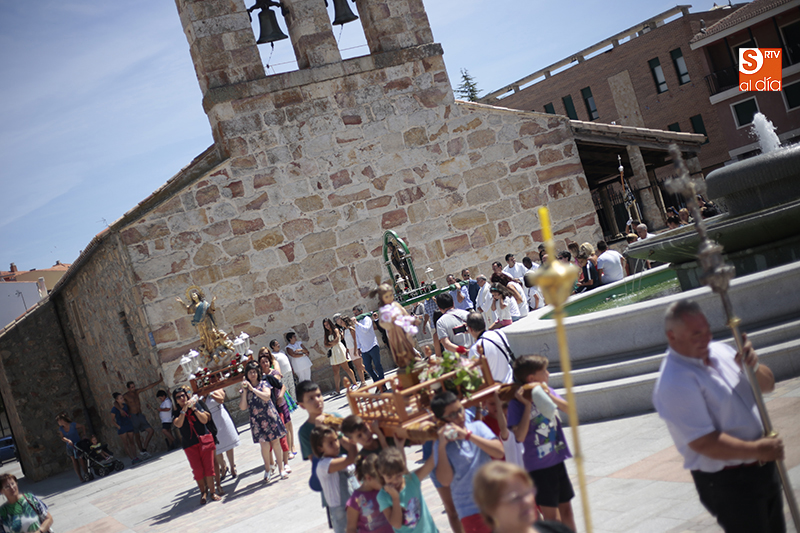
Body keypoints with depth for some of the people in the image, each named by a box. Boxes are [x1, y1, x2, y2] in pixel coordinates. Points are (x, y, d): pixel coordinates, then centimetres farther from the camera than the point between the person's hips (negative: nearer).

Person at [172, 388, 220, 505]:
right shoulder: (176, 413, 3)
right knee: (197, 470, -3)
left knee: (209, 466, -2)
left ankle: (212, 492, 9)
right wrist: (184, 410, -23)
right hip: (190, 445, 0)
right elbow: (178, 424, -17)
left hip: (205, 440, 0)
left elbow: (205, 420, -6)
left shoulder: (197, 406, 5)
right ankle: (203, 492, 15)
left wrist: (194, 409, -14)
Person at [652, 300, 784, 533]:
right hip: (727, 482, -8)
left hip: (764, 468, 9)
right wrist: (756, 450, -21)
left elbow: (768, 384, 11)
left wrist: (752, 367, -11)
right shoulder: (674, 382, -24)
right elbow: (704, 443, -26)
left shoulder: (719, 350, 3)